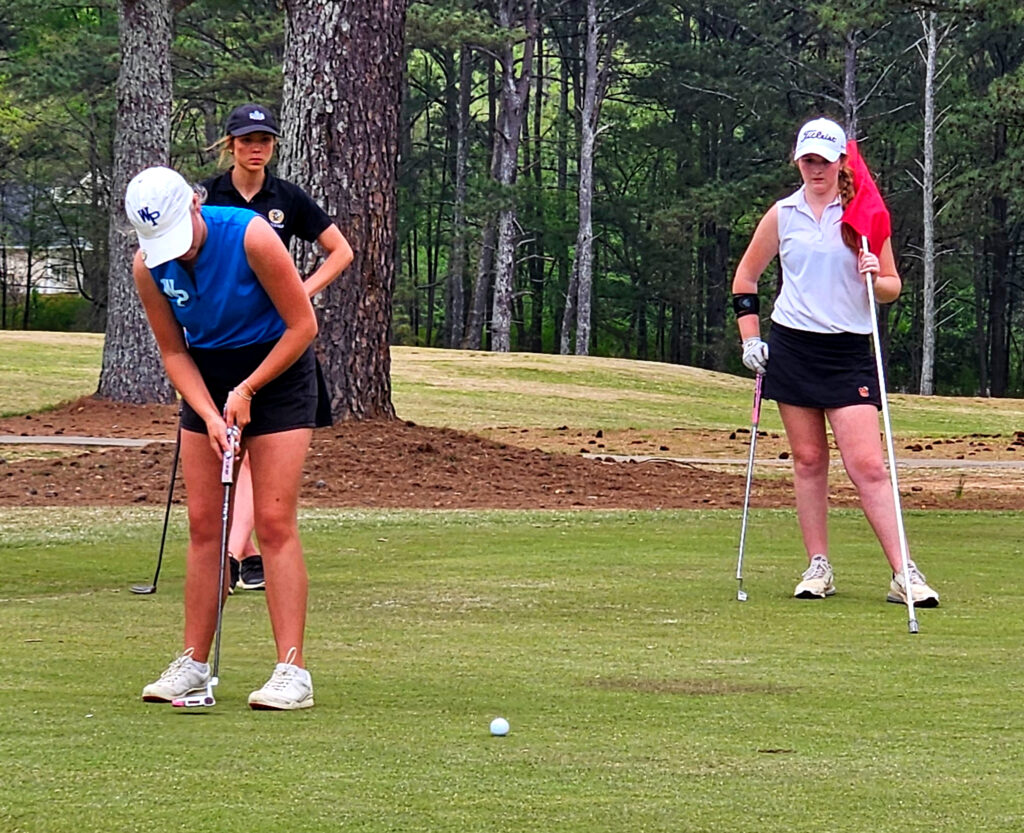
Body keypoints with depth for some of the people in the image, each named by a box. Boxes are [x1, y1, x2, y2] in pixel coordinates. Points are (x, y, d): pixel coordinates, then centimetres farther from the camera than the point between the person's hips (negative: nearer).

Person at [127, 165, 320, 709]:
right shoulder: (148, 266, -12)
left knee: (274, 521, -12)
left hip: (277, 373, -4)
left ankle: (292, 670, -14)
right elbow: (174, 352, -2)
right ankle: (193, 663, 7)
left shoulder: (251, 238, -25)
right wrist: (210, 416, -16)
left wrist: (246, 390, -16)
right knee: (203, 524, 1)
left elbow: (303, 325, -16)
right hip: (207, 382, 4)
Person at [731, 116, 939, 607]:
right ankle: (818, 567, 12)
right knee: (808, 460, 4)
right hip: (791, 347, 2)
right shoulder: (783, 214, 9)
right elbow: (745, 277, 18)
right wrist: (750, 339, 9)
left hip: (849, 351, -2)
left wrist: (876, 278, -15)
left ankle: (903, 573, -12)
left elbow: (892, 288, 8)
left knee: (867, 464, -11)